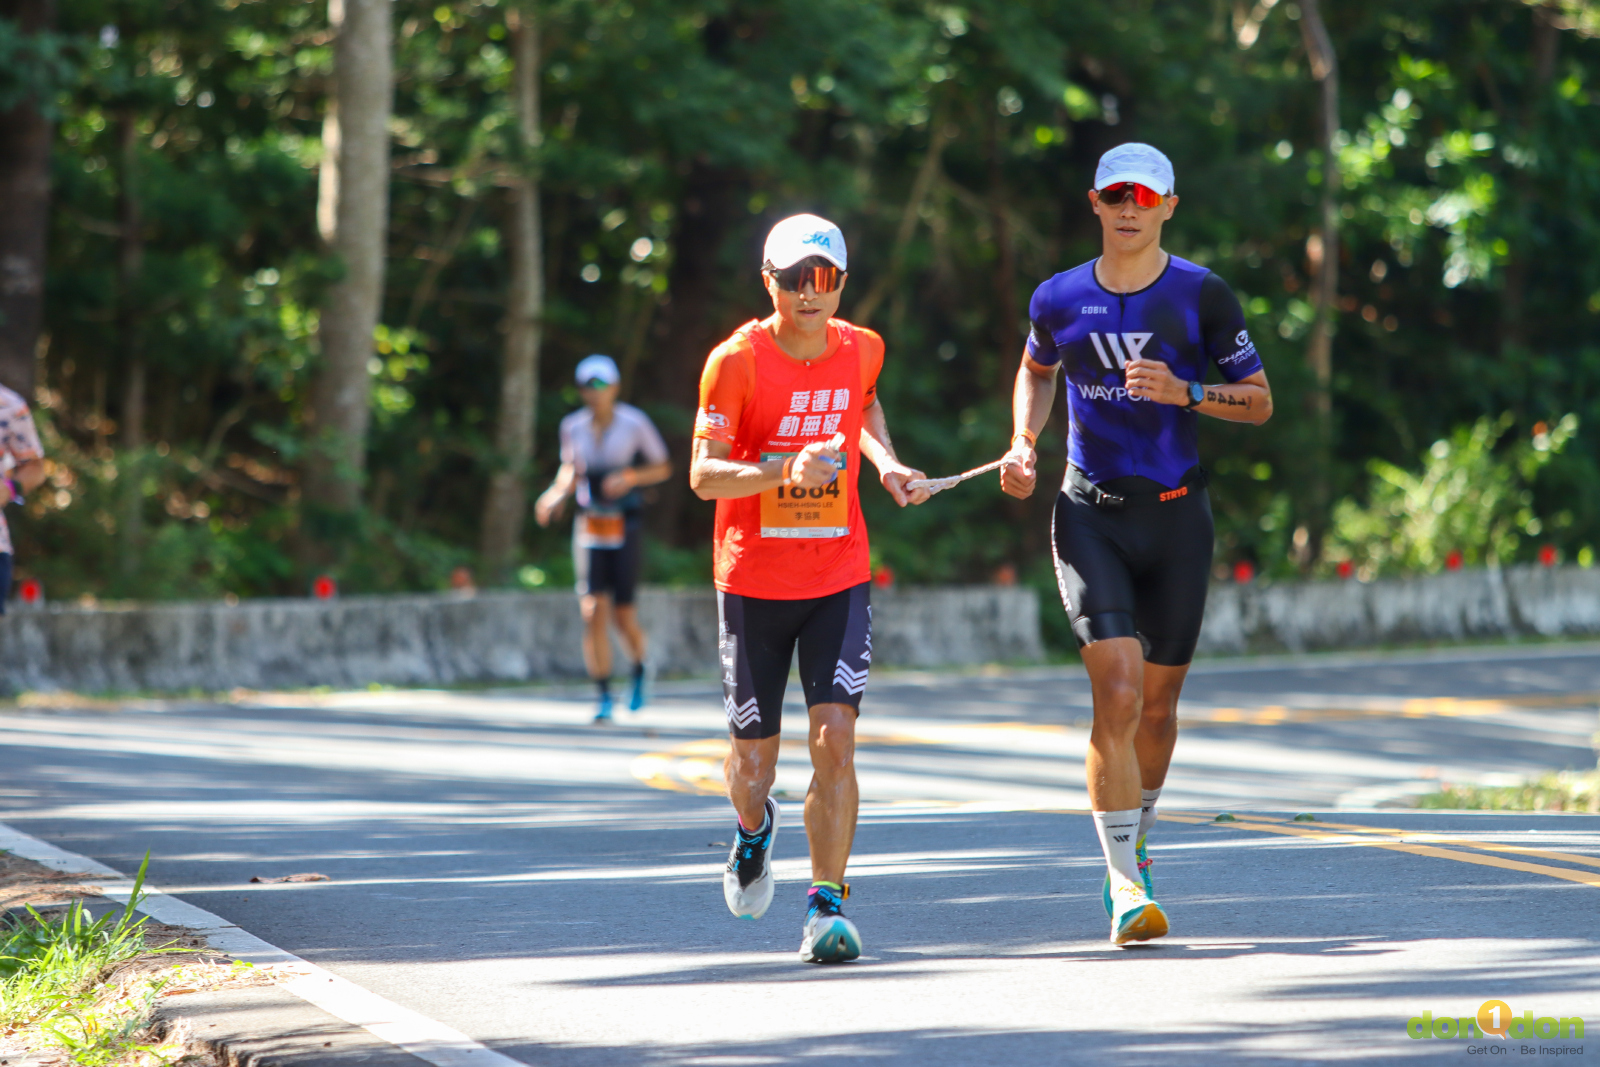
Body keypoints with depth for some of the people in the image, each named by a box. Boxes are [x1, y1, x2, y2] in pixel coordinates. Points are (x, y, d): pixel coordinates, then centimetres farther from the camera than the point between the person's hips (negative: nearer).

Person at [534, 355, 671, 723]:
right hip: (589, 526, 2)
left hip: (624, 526, -2)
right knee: (594, 611, -9)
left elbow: (663, 468, 3)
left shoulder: (634, 423, -6)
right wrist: (556, 496, 1)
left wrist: (629, 477, -15)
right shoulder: (573, 427, 3)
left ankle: (639, 669, 31)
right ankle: (603, 697, -3)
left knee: (623, 616, -2)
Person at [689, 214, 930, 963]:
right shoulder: (736, 360, -12)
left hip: (838, 578, 2)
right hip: (752, 582, -2)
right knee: (752, 763, 6)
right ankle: (754, 829, 43)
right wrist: (786, 468, -32)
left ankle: (826, 908, -9)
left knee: (835, 737, -16)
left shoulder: (861, 349, 1)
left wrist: (885, 462, 9)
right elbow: (703, 475, -17)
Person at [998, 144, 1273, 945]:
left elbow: (1259, 401, 1)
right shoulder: (1058, 300, 3)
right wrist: (1023, 444, 6)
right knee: (1117, 695, -16)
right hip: (1090, 516, -1)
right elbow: (1036, 369, 24)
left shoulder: (1202, 296, -2)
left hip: (1177, 518, 1)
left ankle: (1133, 840, 37)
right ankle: (1125, 885, -15)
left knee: (1157, 705, 10)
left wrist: (1184, 392, -16)